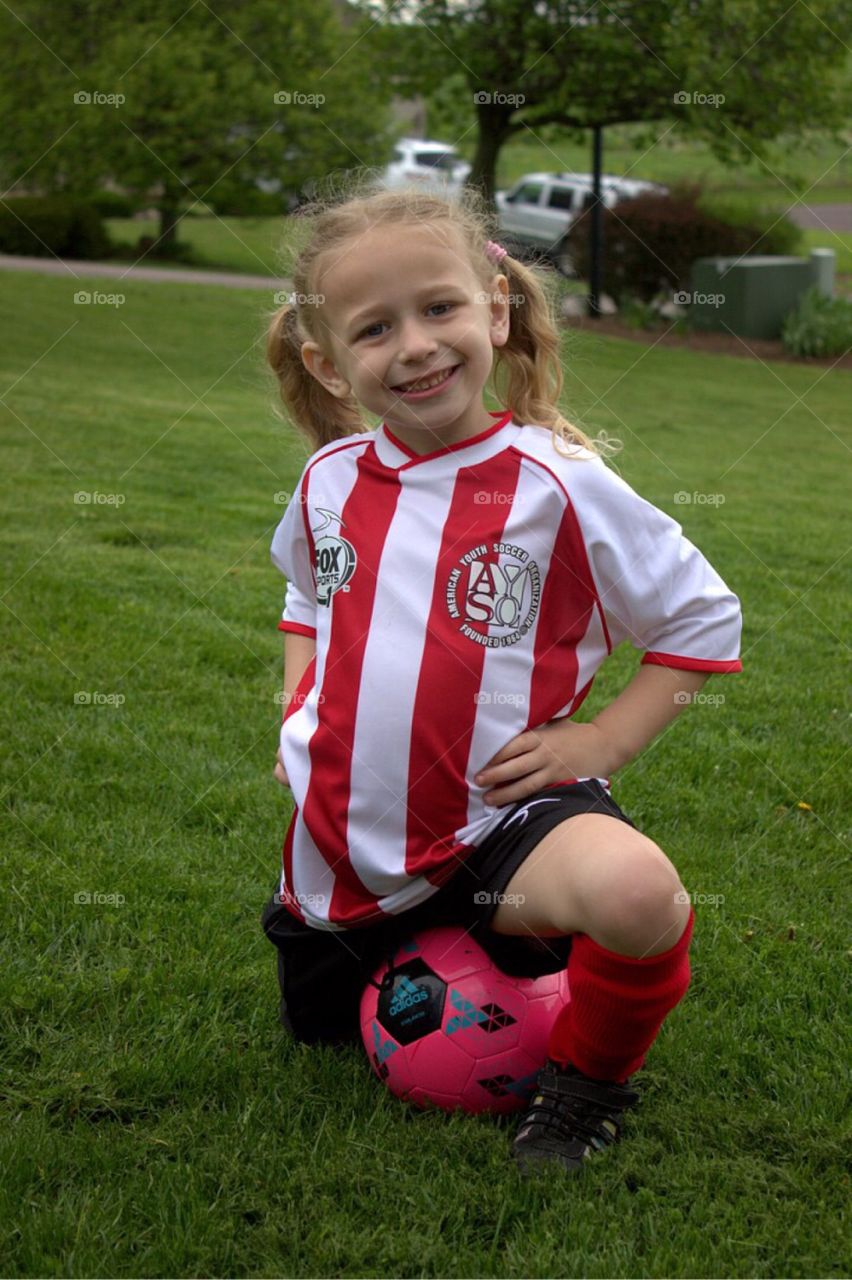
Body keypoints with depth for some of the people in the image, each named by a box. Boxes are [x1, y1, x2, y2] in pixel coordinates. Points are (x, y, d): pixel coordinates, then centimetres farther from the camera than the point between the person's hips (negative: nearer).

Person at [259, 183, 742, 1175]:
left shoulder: (559, 484, -15)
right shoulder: (330, 481, -1)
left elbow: (705, 618, -6)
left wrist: (602, 740, -14)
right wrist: (301, 709, 7)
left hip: (498, 822, -5)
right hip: (348, 837, 5)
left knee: (634, 890, -36)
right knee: (317, 1024, 22)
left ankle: (585, 1080, -5)